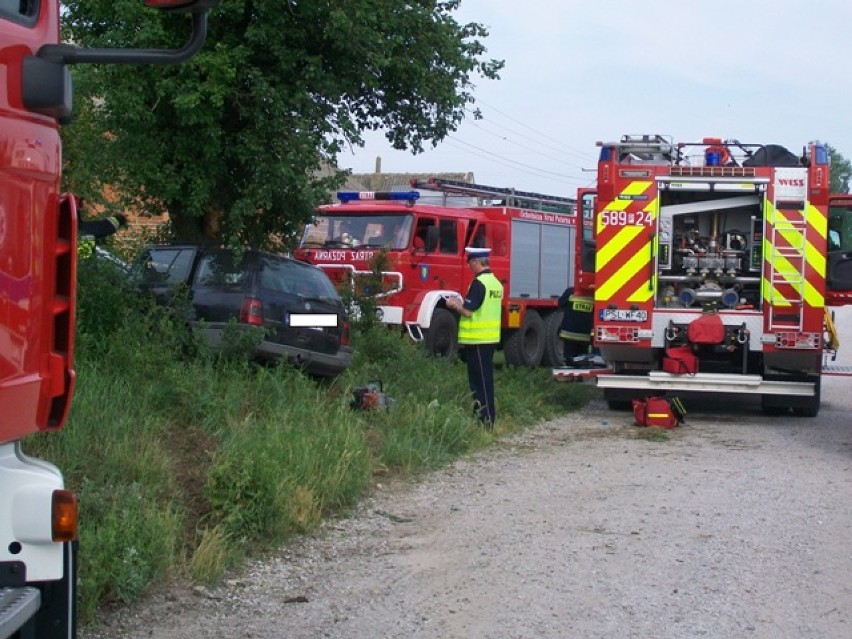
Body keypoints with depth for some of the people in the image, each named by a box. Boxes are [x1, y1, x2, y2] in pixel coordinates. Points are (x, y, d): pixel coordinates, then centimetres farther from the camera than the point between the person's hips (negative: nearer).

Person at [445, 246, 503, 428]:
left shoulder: (478, 283, -17)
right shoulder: (495, 282, 12)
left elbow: (468, 311, -19)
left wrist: (454, 305, -1)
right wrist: (461, 303, 20)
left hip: (477, 340, -9)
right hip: (491, 338, 9)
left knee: (480, 381, -4)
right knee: (486, 378, 16)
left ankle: (485, 420, -2)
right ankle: (488, 415, 22)